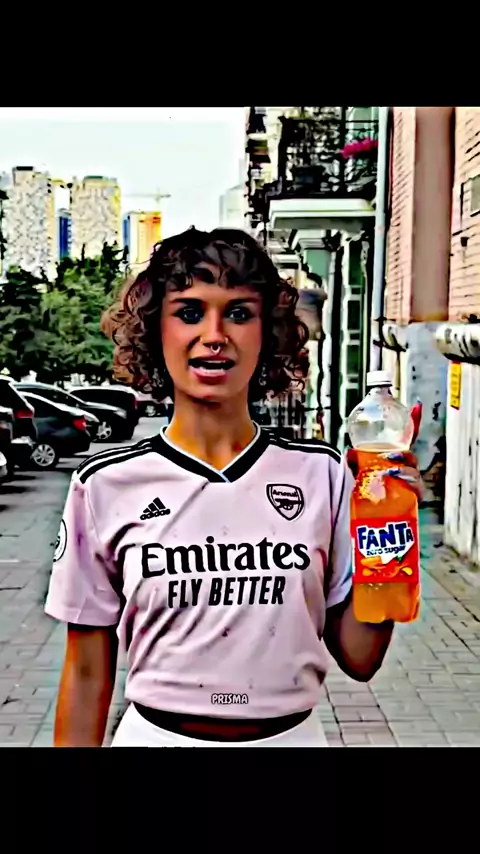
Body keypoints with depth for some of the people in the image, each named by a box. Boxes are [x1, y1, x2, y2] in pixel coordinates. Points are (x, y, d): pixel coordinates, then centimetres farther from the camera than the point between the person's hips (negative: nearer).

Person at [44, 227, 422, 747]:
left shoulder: (321, 473, -7)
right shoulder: (106, 486, -10)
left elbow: (359, 659, -5)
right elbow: (88, 674, -3)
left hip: (291, 735, 2)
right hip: (155, 734, -1)